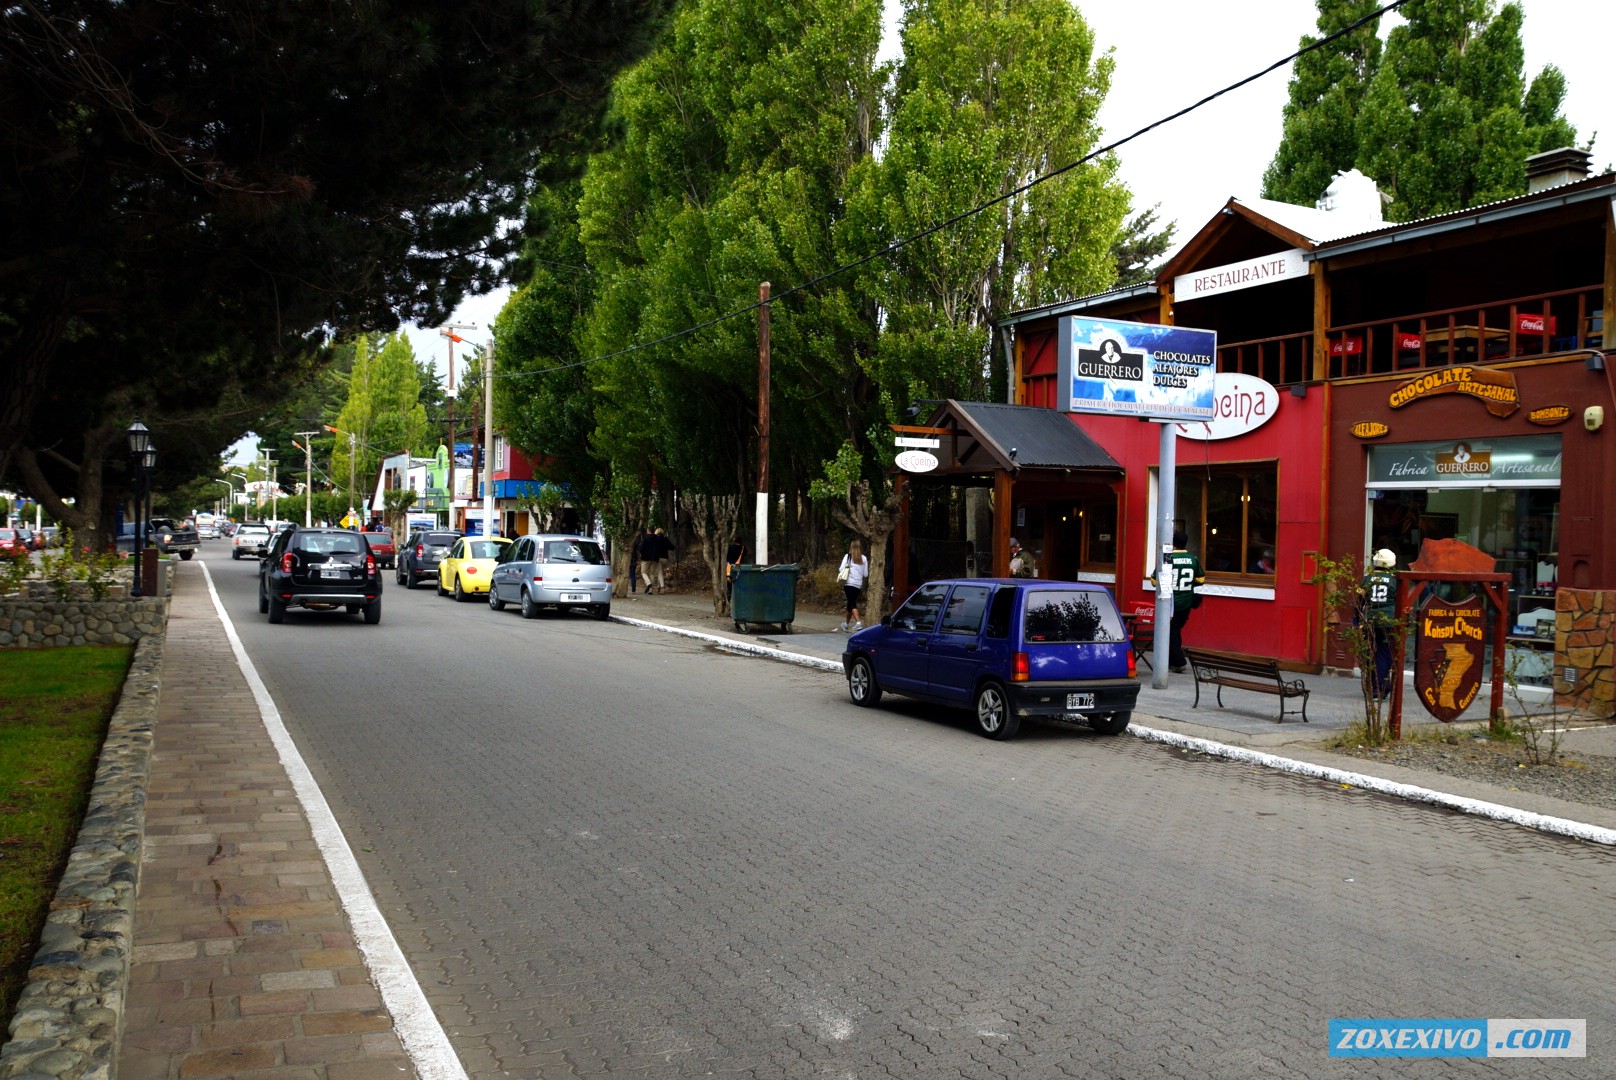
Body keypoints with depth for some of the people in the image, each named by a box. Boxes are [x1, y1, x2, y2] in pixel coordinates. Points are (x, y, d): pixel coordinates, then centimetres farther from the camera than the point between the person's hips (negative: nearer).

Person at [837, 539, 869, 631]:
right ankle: (846, 623, 28)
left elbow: (841, 569, -8)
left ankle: (858, 622, -25)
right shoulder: (864, 559, 4)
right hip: (859, 585, 4)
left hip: (849, 583, -3)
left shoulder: (848, 556, -3)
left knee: (852, 604, -6)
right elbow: (866, 574, 5)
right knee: (851, 603, 17)